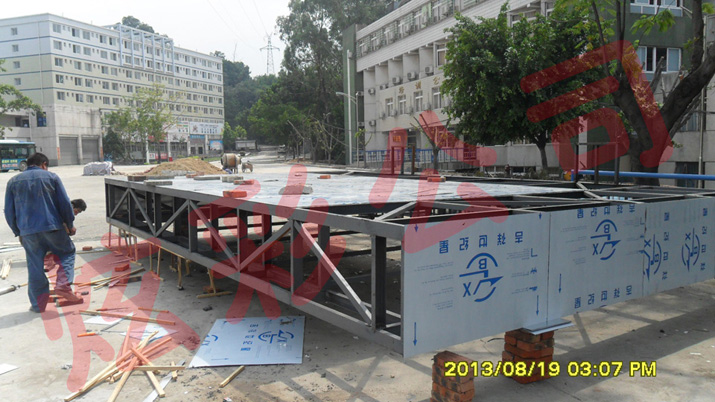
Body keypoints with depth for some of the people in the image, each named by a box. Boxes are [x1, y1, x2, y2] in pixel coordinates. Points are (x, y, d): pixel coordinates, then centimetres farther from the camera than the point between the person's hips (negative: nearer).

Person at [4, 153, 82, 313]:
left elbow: (9, 212, 13)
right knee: (68, 252, 17)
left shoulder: (13, 182, 12)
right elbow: (65, 203, 1)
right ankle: (63, 285, -4)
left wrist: (18, 232, 21)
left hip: (28, 232, 2)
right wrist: (70, 224, 11)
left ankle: (38, 304, 12)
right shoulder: (51, 177, 4)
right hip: (53, 227, -2)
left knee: (35, 268, 7)